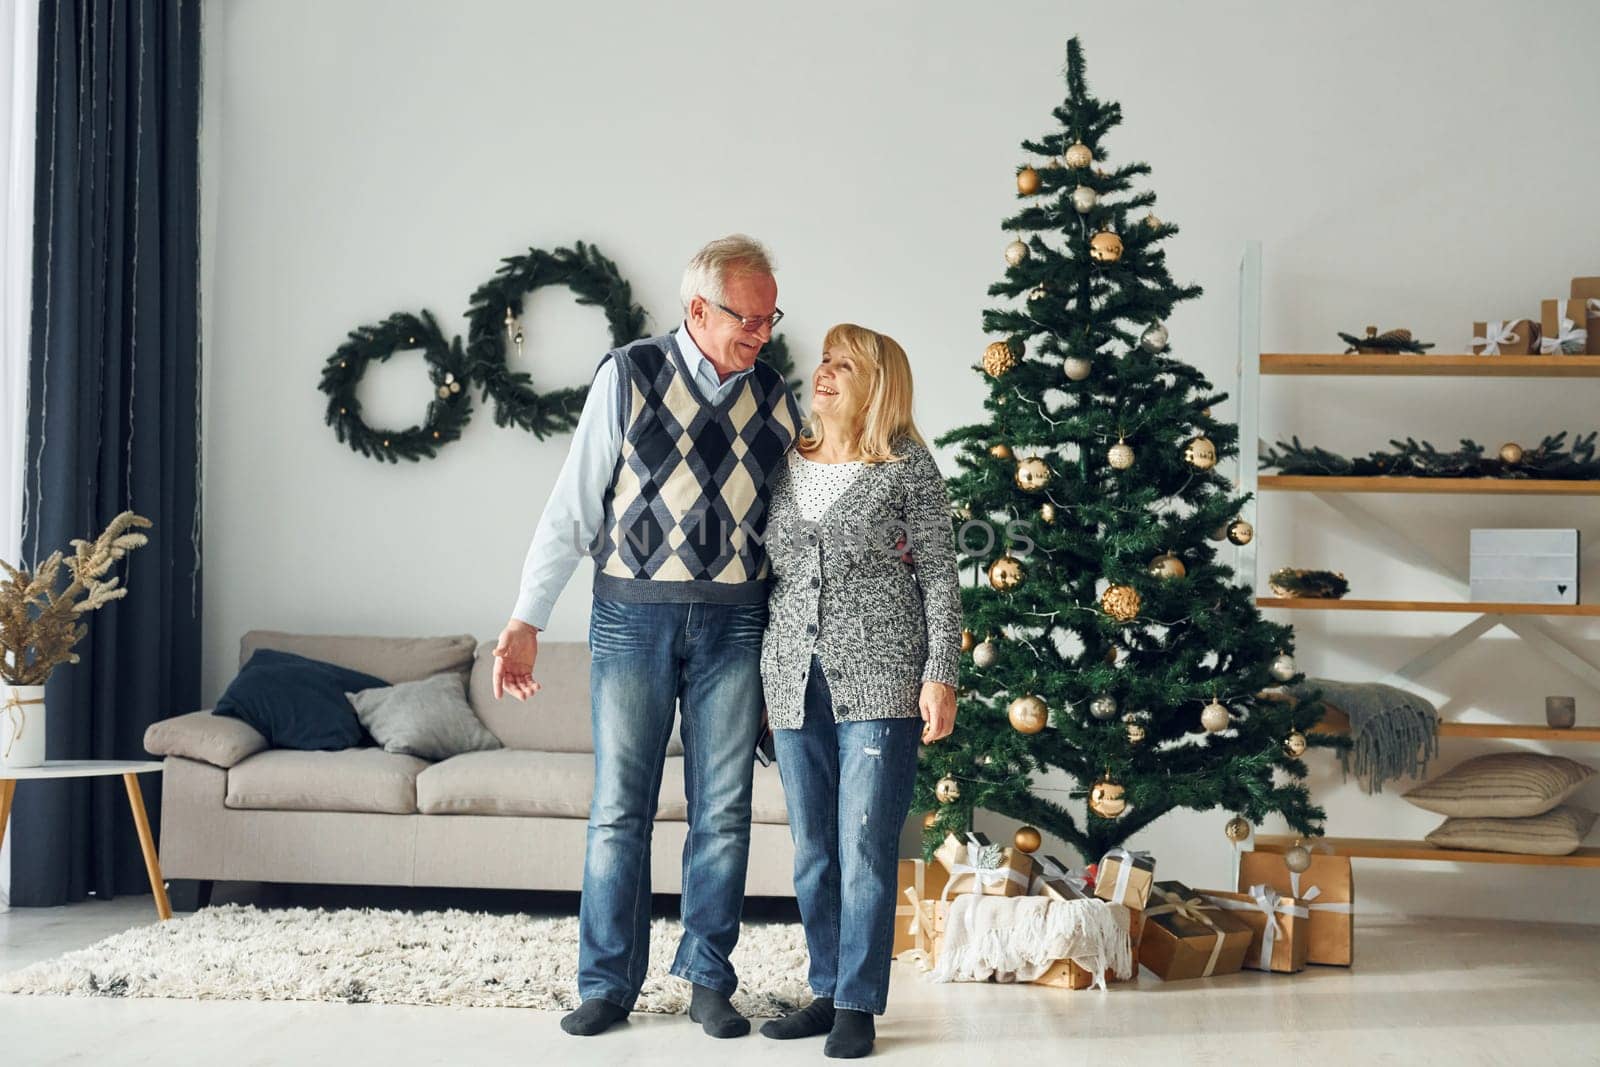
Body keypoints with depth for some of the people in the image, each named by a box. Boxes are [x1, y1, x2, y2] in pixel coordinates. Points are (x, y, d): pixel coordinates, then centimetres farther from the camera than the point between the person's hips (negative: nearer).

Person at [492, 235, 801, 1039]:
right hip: (634, 616, -2)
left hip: (733, 622, 3)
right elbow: (572, 507, -3)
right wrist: (527, 620, -6)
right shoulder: (629, 376, -4)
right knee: (619, 811, 3)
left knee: (723, 812, 7)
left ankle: (708, 979, 19)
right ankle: (609, 984, 15)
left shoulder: (772, 397, 5)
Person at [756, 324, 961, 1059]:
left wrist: (940, 675, -9)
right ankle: (828, 990, 21)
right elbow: (769, 573, 16)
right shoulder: (785, 465, 12)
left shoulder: (908, 466, 0)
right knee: (813, 853, 10)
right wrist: (759, 681, 15)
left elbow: (939, 577, -2)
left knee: (865, 849, -4)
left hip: (878, 681, -5)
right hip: (794, 685, 5)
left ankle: (858, 1005, 5)